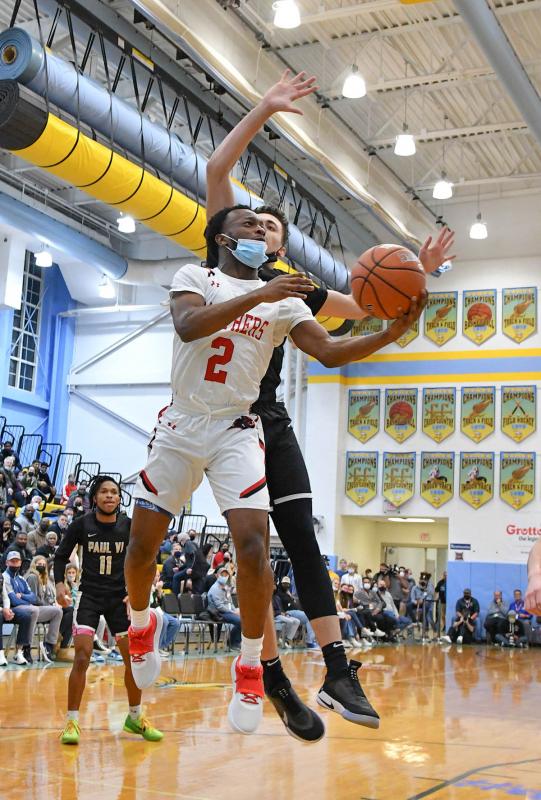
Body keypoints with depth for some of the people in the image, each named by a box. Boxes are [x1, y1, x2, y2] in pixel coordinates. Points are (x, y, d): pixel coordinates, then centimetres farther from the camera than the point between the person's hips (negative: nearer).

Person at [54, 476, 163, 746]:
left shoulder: (129, 526, -5)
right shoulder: (81, 525, -8)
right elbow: (61, 556, 2)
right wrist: (60, 583, -15)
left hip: (120, 597, 2)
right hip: (89, 595, -2)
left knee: (133, 658, 2)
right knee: (82, 657, -15)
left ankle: (135, 717, 22)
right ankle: (71, 722, -3)